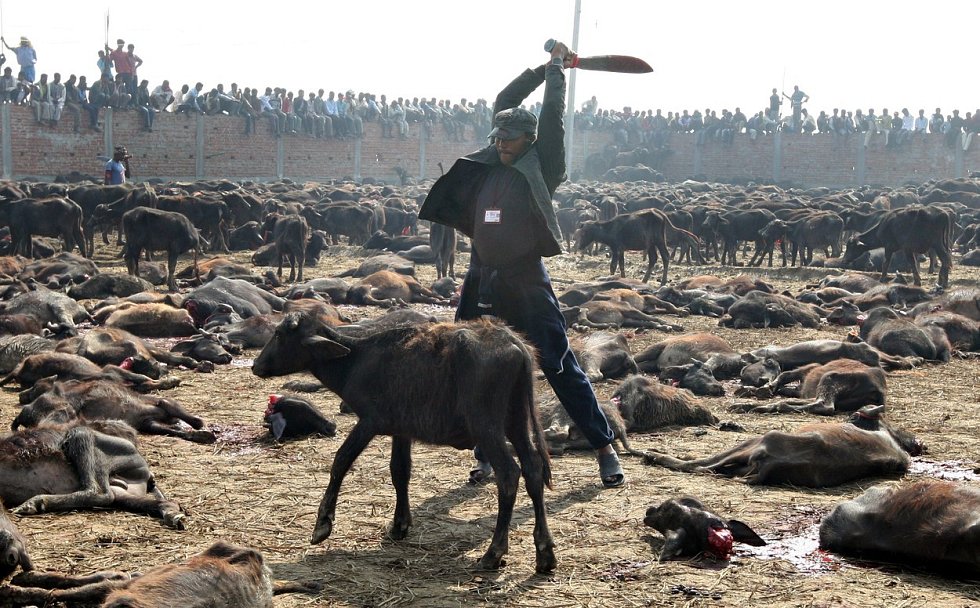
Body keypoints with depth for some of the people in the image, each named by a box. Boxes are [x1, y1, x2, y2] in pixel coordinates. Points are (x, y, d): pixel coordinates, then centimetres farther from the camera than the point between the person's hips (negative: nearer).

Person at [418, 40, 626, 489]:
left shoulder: (541, 167, -2)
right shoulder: (489, 166, 11)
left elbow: (552, 113, -3)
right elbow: (502, 103, 17)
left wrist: (557, 67, 10)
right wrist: (543, 68, 21)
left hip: (527, 286, -5)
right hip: (482, 284, 6)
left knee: (561, 368, -3)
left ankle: (604, 448, 4)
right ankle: (486, 453, 18)